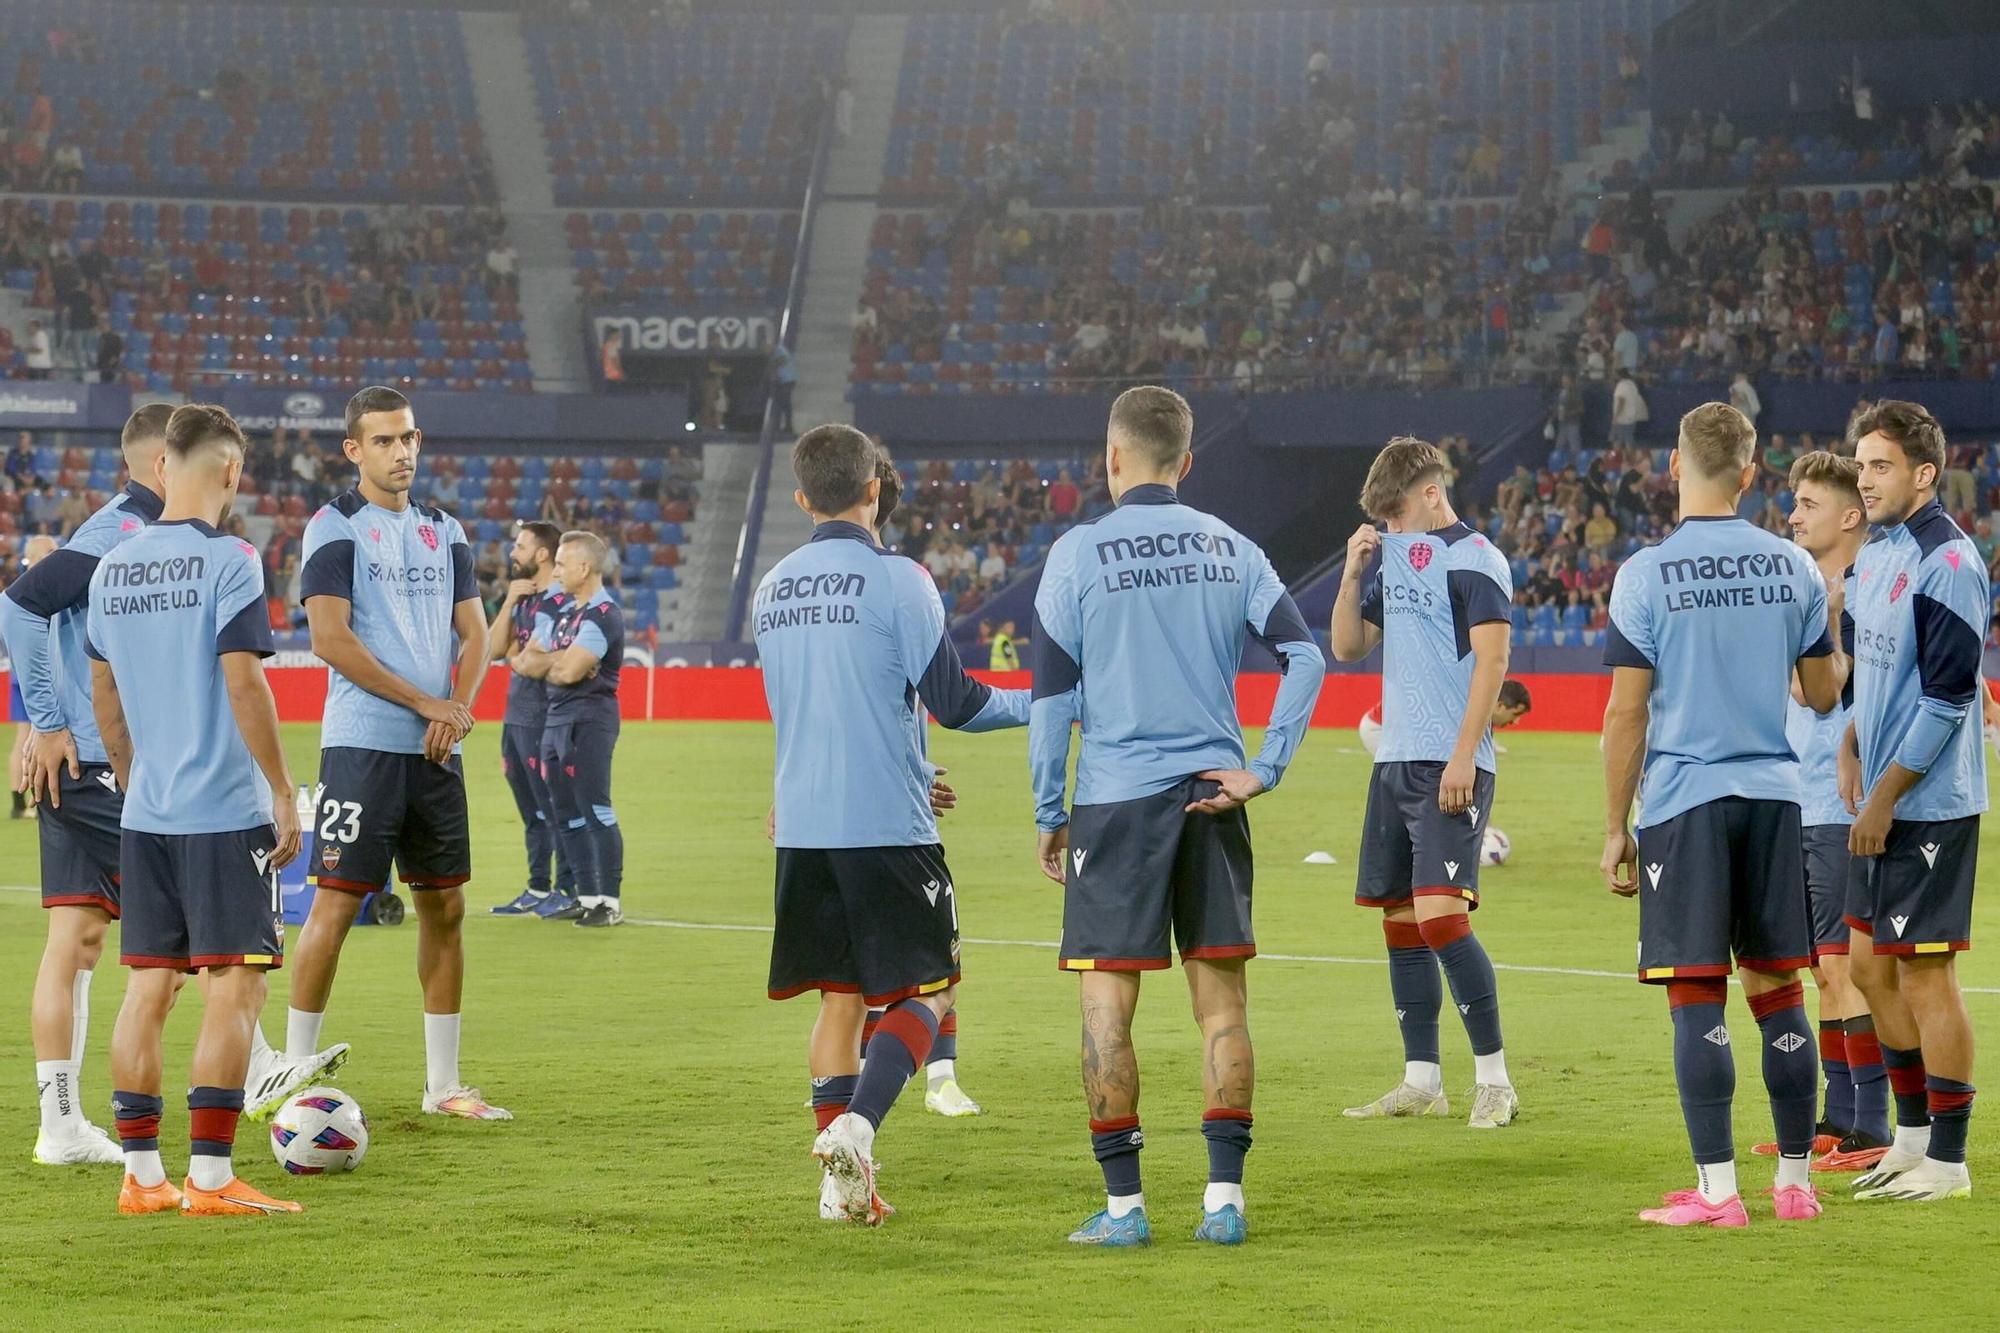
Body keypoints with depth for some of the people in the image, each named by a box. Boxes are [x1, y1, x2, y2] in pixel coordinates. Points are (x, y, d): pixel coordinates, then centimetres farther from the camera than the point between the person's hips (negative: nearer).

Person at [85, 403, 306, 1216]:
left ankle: (141, 1175, 12)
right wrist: (284, 796, -10)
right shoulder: (228, 561, -11)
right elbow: (243, 685, -15)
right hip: (227, 813, -6)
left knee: (148, 988, 10)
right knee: (235, 988, -3)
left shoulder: (111, 569, 9)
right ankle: (209, 1179, -6)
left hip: (145, 815, 7)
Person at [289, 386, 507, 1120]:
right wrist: (426, 703, -13)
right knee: (336, 903, -8)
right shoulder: (334, 527, -5)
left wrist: (457, 711, -7)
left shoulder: (444, 530, 14)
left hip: (436, 752, 6)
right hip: (362, 746, -6)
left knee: (445, 906, 8)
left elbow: (474, 634, 12)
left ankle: (443, 1082, 16)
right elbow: (330, 639, -13)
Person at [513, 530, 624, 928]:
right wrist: (559, 661, -8)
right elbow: (524, 662, 10)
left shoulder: (604, 615, -14)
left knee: (595, 811, -10)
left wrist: (545, 660, -1)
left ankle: (611, 901, -7)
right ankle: (587, 896, 18)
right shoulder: (557, 610, 15)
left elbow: (569, 671, -20)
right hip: (556, 716, 9)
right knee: (566, 816, 12)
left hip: (589, 717, -9)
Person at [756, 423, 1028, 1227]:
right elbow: (951, 700, -9)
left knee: (840, 998, 12)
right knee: (926, 992, 3)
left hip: (803, 827, 6)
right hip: (887, 828, -6)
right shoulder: (896, 580, -9)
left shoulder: (773, 589, 11)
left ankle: (845, 1183, 8)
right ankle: (856, 1124, -19)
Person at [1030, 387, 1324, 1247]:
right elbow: (1304, 659, -1)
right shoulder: (1230, 549, 7)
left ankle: (1123, 1204, 2)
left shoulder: (1078, 554, -3)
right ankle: (1223, 1197, 6)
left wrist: (1049, 815, 5)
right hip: (1211, 794, 4)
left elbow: (1053, 695, -3)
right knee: (1220, 997, 7)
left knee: (1106, 1000, 2)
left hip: (1117, 798, -3)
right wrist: (1264, 771, 1)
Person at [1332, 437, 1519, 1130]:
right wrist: (1353, 573, 4)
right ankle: (1421, 1082, 15)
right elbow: (1348, 645, 20)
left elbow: (1491, 662, -14)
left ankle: (1494, 1079, -8)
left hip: (1449, 767, -8)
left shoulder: (1475, 559, -8)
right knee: (1400, 920, 8)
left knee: (1440, 916, -15)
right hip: (1394, 761, 8)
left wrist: (1463, 757, -20)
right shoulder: (1393, 554, 15)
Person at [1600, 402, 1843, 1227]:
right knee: (1777, 990, 9)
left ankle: (1717, 1189, -4)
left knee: (1695, 996, -2)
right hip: (1773, 795, 4)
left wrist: (1614, 829, 1)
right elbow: (1823, 695, 11)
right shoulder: (1792, 566, 3)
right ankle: (1795, 1182, 14)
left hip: (1685, 799, -4)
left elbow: (1625, 714, -6)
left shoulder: (1646, 574, -7)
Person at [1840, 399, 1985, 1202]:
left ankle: (1947, 1160, 5)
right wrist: (1852, 748, 8)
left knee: (1924, 973, -4)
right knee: (1870, 966, 13)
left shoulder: (1946, 563, -16)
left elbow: (1946, 697, -19)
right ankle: (1913, 1136, 24)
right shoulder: (1876, 555, 11)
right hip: (1883, 803, 9)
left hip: (1930, 805, -9)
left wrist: (1885, 797, -17)